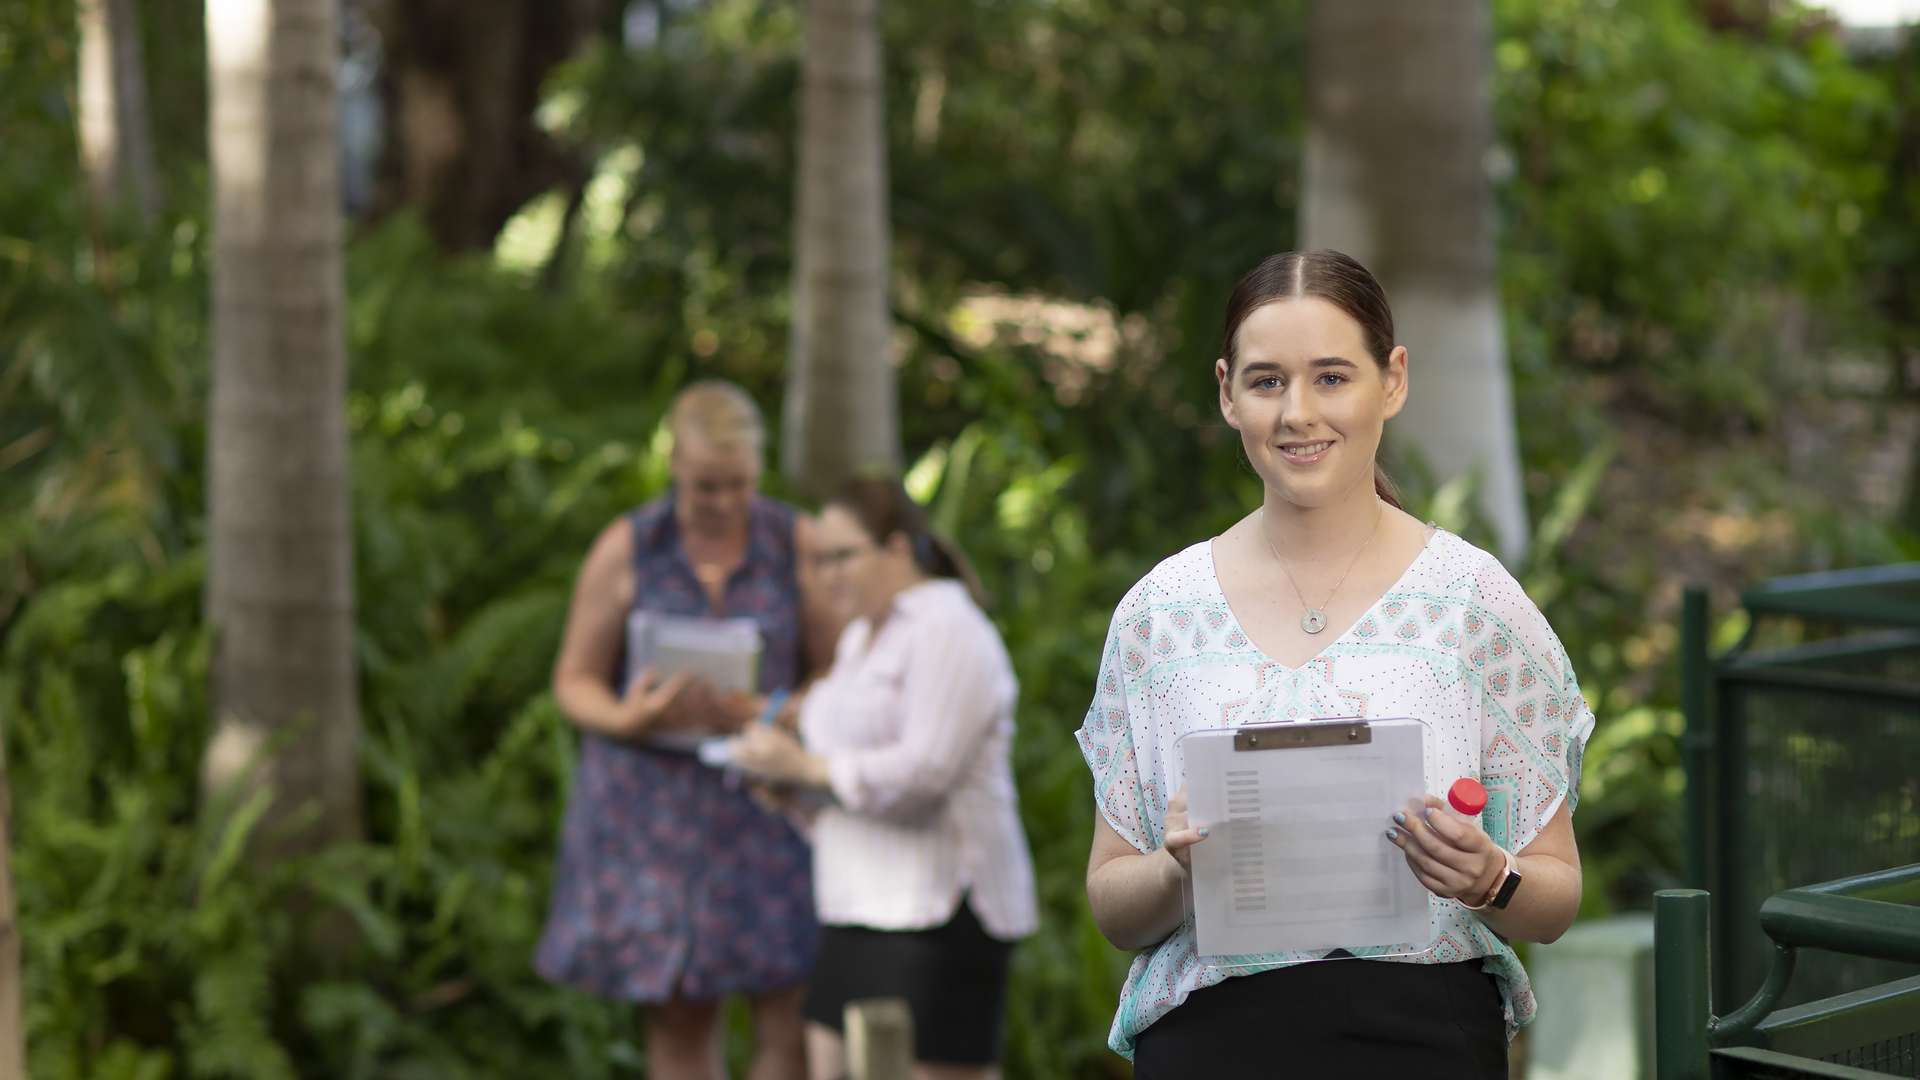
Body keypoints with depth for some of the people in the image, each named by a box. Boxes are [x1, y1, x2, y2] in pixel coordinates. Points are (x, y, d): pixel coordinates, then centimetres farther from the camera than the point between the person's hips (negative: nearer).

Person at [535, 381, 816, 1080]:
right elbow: (574, 681, 3)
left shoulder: (796, 544, 1)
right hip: (653, 806, 0)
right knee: (678, 1017, 4)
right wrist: (626, 719, -19)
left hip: (766, 803, 0)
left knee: (791, 1019, -8)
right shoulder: (627, 549, -1)